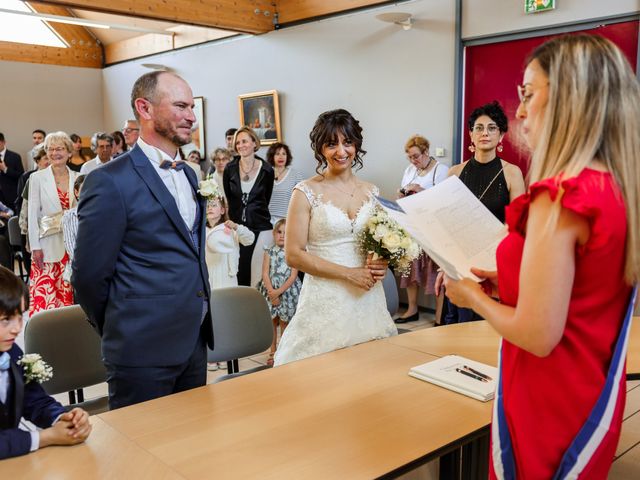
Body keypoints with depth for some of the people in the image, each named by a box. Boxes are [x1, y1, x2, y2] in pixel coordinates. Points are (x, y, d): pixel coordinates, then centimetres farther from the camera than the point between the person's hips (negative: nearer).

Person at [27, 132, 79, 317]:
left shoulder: (77, 177, 6)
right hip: (48, 246, -2)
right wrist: (35, 247, -6)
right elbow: (32, 214, -1)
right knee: (45, 294, -3)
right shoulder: (37, 178, 0)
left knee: (68, 293, 6)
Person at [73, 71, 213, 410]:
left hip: (195, 343, 7)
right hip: (144, 351, -7)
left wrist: (196, 324, 14)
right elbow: (89, 276, -11)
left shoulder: (188, 174, 11)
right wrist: (122, 332, 1)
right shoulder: (110, 181, -14)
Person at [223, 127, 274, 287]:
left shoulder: (266, 170, -3)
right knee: (239, 271, 2)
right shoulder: (230, 169, 1)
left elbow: (266, 199, 8)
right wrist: (238, 215, 9)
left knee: (259, 271, 0)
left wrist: (254, 213, 11)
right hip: (236, 226, 1)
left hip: (260, 227, -1)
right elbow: (229, 198, 11)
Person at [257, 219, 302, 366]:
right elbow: (265, 274, -3)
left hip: (288, 291, -2)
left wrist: (279, 291, -16)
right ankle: (273, 352, 20)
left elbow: (293, 276, -9)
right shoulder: (269, 252, 2)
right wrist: (272, 292, -14)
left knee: (284, 322, 5)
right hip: (270, 291, 2)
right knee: (271, 321, 8)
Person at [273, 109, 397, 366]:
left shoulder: (371, 192, 8)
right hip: (325, 300, -4)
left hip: (369, 299, 4)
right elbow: (294, 255, -9)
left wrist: (382, 264, -3)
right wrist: (349, 273, -13)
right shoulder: (306, 193, -5)